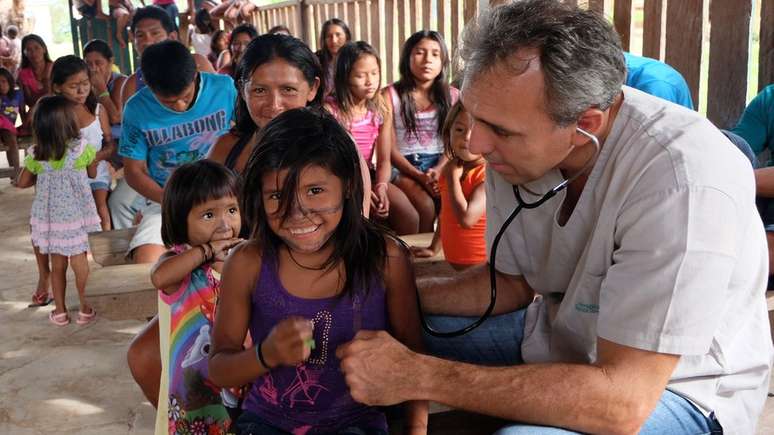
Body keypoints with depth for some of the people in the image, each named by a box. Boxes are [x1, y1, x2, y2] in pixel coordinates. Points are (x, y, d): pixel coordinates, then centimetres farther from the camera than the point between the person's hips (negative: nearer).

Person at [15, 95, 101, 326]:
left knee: (57, 264, 13)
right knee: (79, 262, 11)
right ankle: (85, 308, 17)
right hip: (76, 215, -2)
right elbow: (93, 174, 2)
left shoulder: (36, 154, -7)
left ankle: (60, 311, 23)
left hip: (48, 217, 2)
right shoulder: (82, 148, -13)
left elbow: (22, 182, 3)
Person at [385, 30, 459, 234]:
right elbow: (389, 148, -3)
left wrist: (438, 170, -16)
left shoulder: (452, 96, 10)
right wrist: (420, 176, -15)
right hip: (403, 166, -2)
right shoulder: (391, 95, 3)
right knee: (426, 206, -30)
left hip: (441, 166, 2)